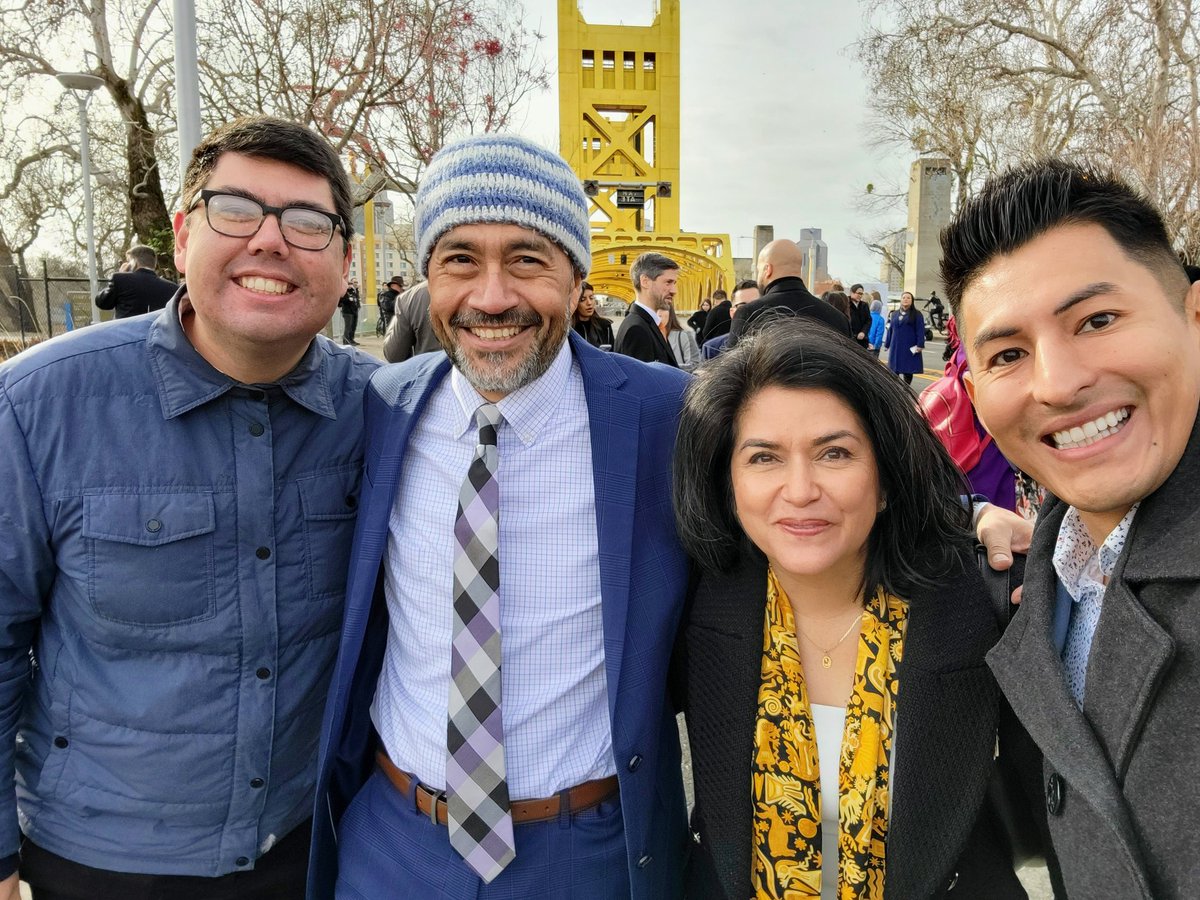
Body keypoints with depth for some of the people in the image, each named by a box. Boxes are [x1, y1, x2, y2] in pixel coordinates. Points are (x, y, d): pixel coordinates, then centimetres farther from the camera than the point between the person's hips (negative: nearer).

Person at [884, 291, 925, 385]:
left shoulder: (917, 315, -1)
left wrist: (920, 345, -15)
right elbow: (890, 330, 16)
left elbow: (920, 331, -7)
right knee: (894, 370, 4)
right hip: (896, 348, 4)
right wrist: (887, 344, 14)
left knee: (908, 371, 2)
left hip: (910, 349, -4)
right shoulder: (894, 314, 13)